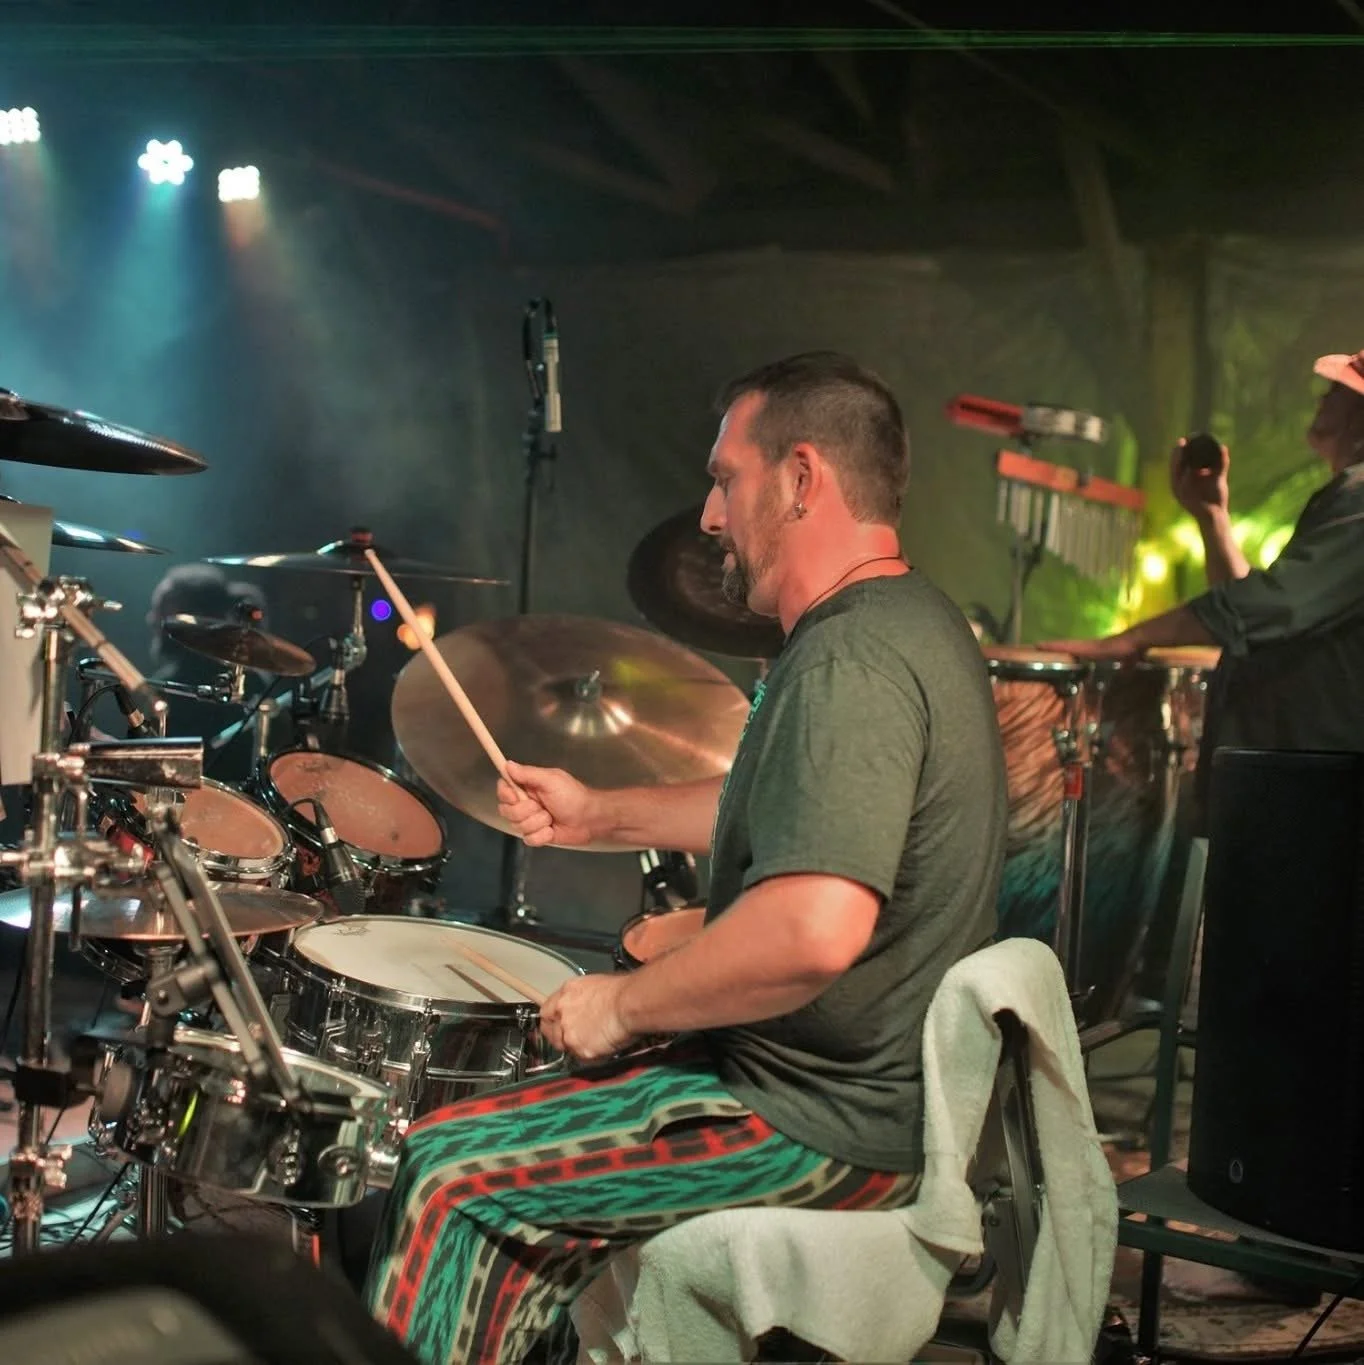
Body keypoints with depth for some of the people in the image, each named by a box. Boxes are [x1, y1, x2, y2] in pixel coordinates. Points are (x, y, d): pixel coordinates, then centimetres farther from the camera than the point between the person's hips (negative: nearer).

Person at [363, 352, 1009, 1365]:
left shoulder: (852, 662, -25)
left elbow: (814, 929, -37)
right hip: (885, 1084, 11)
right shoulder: (909, 622, 10)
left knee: (451, 1177, -5)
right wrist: (600, 816, 17)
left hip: (827, 1124, -11)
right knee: (523, 1141, 21)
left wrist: (624, 1006, -22)